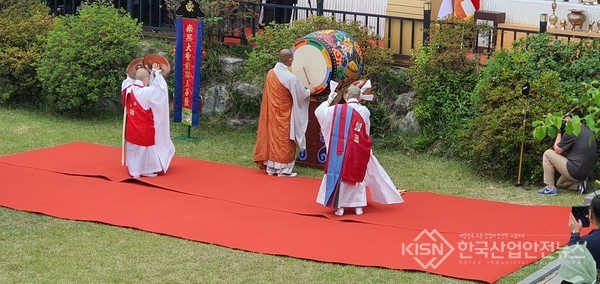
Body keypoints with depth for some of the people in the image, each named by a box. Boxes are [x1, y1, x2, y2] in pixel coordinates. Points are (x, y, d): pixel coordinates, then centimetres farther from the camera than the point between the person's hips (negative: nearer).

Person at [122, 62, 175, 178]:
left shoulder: (128, 89, -4)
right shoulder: (147, 92, -23)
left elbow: (126, 82, 19)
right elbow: (161, 87, -14)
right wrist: (156, 72, -3)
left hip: (131, 127, 6)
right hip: (144, 127, -6)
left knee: (133, 147, 16)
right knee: (144, 147, 9)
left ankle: (134, 170, 23)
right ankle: (145, 170, 17)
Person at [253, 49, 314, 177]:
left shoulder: (271, 73, -3)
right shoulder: (290, 78, -22)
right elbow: (300, 95, -11)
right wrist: (309, 90, 10)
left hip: (271, 112, 6)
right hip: (284, 114, -6)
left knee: (272, 136, 13)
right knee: (284, 139, 4)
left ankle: (271, 167, 19)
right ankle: (283, 169, 8)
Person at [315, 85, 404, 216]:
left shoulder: (338, 110, -9)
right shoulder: (365, 111, -4)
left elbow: (318, 112, 2)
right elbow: (366, 132, 9)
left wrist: (328, 101, 15)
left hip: (342, 151, -2)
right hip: (359, 151, 2)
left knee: (340, 175, 6)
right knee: (358, 175, 15)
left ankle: (340, 207, 3)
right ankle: (358, 206, 16)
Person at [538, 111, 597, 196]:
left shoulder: (571, 132, -15)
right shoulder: (589, 132, 12)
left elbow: (557, 151, -6)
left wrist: (559, 133, 5)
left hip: (575, 172, -9)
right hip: (587, 173, 9)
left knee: (548, 154, 2)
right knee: (560, 183, 32)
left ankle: (550, 188, 1)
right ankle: (579, 184, 6)